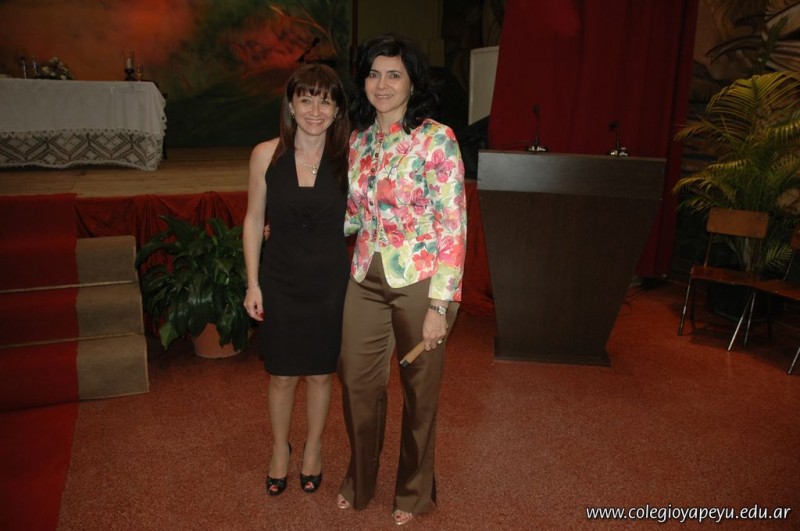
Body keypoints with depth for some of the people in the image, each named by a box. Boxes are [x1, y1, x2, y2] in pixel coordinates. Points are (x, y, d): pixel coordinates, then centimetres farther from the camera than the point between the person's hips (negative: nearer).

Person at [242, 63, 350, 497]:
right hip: (280, 280, 0)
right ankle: (279, 451, 39)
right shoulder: (266, 154, -6)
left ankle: (313, 449, 40)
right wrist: (253, 284, -2)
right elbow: (254, 221, 0)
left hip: (330, 281, 0)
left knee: (320, 374, 15)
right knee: (281, 375, 12)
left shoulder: (348, 157, -7)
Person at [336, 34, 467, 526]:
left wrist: (439, 304, -18)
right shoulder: (359, 140, 7)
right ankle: (360, 481, 41)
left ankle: (414, 492, 37)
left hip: (418, 283, -5)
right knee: (358, 384, 14)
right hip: (366, 280, 6)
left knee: (419, 391, 12)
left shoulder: (436, 139, -12)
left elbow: (453, 225, -15)